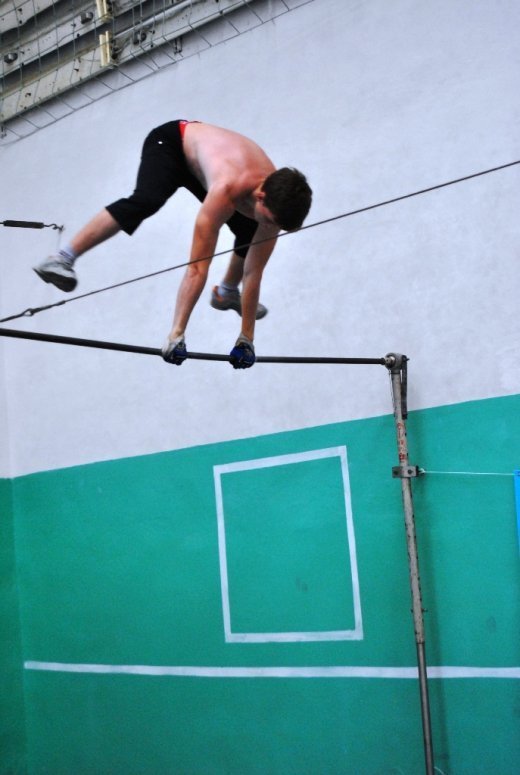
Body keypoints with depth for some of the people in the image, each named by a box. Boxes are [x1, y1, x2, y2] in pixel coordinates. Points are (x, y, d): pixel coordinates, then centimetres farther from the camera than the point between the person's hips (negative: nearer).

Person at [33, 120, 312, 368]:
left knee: (250, 235, 7)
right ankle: (63, 258, -39)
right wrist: (176, 334, -45)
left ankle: (227, 292, 36)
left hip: (197, 168, 7)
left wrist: (246, 338, -17)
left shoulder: (275, 199, -25)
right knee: (144, 202, -37)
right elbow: (197, 266, -44)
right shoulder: (227, 190, -44)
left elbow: (254, 272, -18)